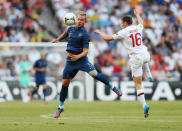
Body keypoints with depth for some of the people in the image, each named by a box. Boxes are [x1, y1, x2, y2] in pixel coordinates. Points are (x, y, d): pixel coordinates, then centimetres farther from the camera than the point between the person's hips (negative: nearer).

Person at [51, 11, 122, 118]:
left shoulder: (85, 35, -10)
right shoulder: (71, 29, 7)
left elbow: (85, 51, -15)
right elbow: (65, 34, 32)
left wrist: (78, 56, -33)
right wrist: (57, 39, 18)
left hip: (81, 58, -4)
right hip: (70, 60, 4)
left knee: (94, 74, -24)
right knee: (65, 83, 5)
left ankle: (113, 87, -3)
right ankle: (61, 107, 18)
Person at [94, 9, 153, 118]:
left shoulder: (124, 32, -9)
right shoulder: (138, 28, 6)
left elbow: (108, 38, -3)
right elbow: (141, 23, 34)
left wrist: (99, 33, 15)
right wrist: (137, 14, 52)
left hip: (135, 58, -5)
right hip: (145, 55, 5)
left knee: (138, 85, 1)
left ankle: (144, 105, -11)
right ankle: (149, 75, 33)